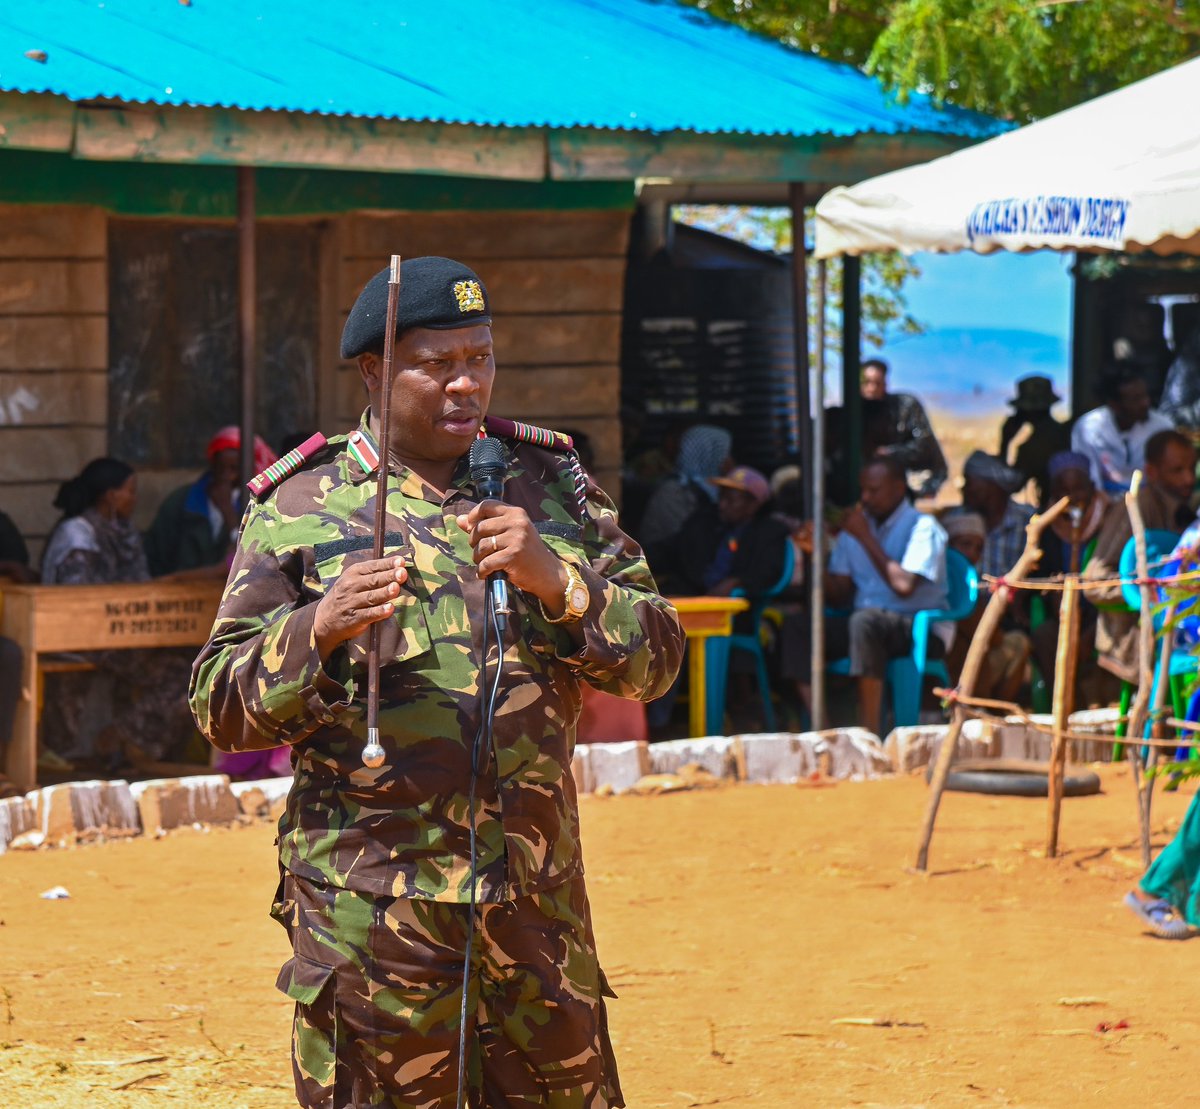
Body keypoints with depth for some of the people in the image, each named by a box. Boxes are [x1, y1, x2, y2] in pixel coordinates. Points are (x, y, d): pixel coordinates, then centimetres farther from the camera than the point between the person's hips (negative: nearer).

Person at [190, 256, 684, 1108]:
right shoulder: (298, 509, 2)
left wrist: (557, 582, -10)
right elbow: (219, 709, 0)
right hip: (369, 912, -3)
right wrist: (317, 632, -18)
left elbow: (657, 659, 7)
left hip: (542, 909, 3)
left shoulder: (551, 484, 10)